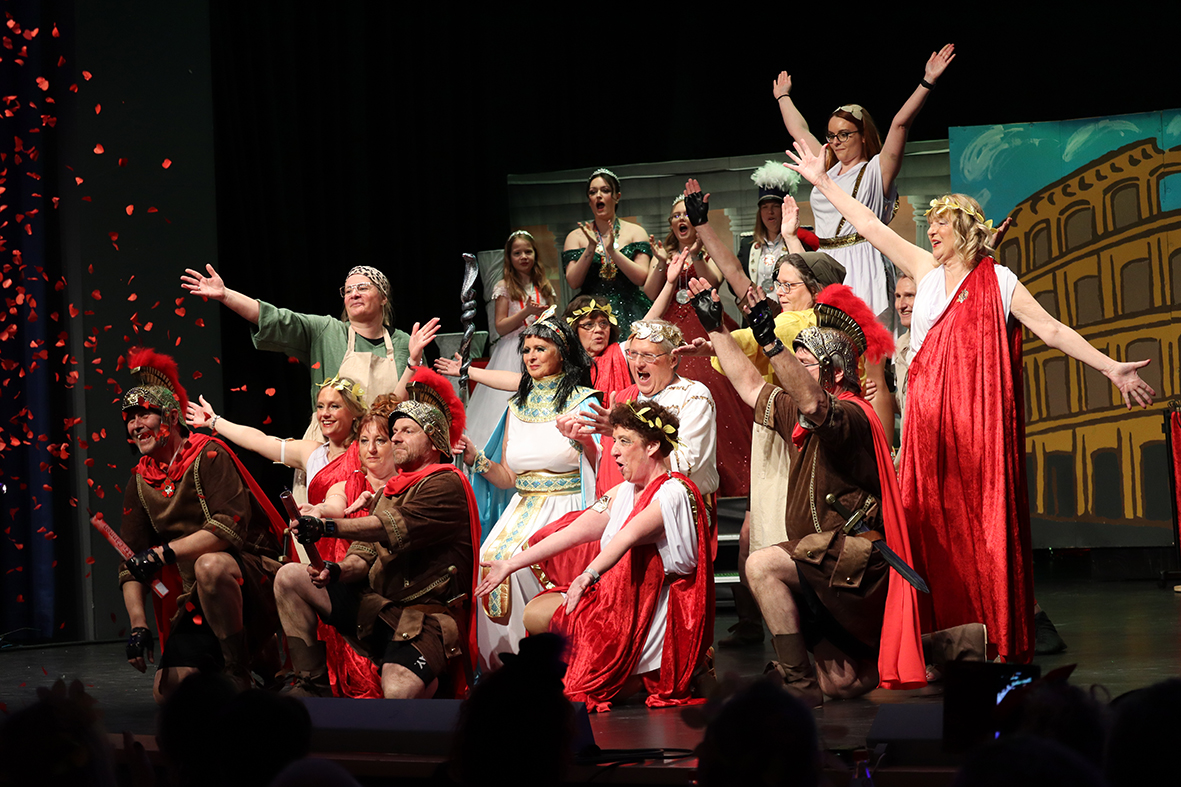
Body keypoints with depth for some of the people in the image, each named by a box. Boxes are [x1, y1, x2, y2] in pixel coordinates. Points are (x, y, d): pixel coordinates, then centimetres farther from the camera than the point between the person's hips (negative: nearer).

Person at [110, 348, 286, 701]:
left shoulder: (209, 454, -10)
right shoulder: (140, 481, 10)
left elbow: (231, 527, -24)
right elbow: (131, 563, 9)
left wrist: (163, 552, -30)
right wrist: (138, 625, -5)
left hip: (254, 572, -7)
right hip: (197, 601, 7)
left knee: (211, 565, -41)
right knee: (168, 692, -6)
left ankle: (239, 672, -24)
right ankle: (255, 654, 19)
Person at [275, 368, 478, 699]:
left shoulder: (447, 484, -9)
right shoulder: (391, 490, 20)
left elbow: (393, 529, -24)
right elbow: (366, 555, 12)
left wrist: (327, 527, -34)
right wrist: (337, 570, -12)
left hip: (425, 615, -9)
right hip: (377, 604, 9)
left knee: (399, 691, -36)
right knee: (290, 577, -1)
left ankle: (438, 683, 3)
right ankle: (312, 685, -1)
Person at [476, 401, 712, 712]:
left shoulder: (675, 493, -14)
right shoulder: (622, 494, 12)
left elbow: (630, 534, -31)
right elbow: (573, 533, 9)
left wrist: (589, 575, -47)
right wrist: (510, 565, 4)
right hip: (618, 600, 9)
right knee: (536, 613, -1)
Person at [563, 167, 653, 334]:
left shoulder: (635, 232, 8)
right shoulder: (576, 237, 11)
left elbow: (641, 279, -4)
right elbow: (573, 282, -1)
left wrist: (612, 250, -14)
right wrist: (591, 248, -12)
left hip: (629, 313, 0)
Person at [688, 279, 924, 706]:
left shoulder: (850, 415, -16)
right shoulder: (798, 414, 13)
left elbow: (812, 403, -38)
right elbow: (750, 386, 25)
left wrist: (770, 341, -47)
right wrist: (715, 327, 23)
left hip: (859, 553, -10)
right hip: (831, 566, 10)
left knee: (763, 565, -27)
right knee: (842, 685, 14)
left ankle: (799, 683, -23)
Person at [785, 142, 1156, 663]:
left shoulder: (998, 282, 4)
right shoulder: (926, 270, 14)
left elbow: (1053, 330, 0)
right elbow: (869, 225, 19)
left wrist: (1110, 369, -8)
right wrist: (821, 181, 21)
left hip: (981, 422, -3)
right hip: (930, 418, 3)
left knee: (986, 527, -6)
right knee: (935, 526, -1)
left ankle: (998, 643, -3)